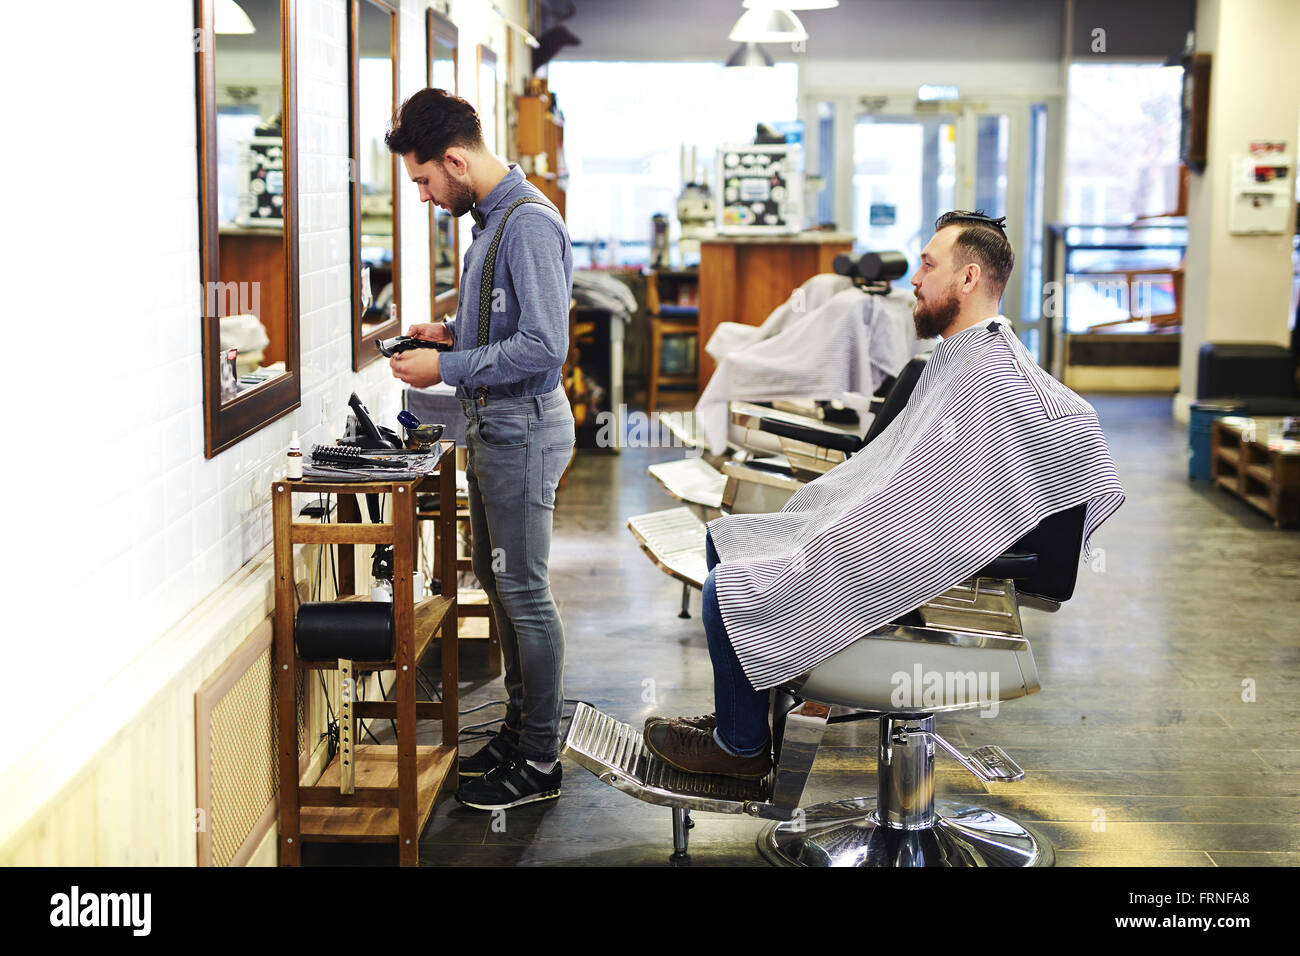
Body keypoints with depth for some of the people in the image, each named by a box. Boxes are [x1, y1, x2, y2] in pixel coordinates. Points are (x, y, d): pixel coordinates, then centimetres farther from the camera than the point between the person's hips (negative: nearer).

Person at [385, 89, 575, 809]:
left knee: (524, 593, -3)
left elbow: (543, 345, -25)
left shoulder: (529, 224, -19)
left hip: (523, 430, -10)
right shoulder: (491, 218, 13)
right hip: (492, 427, 10)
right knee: (496, 580, 17)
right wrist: (452, 331, 9)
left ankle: (539, 763, 7)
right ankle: (519, 728, 29)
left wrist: (448, 368, -20)